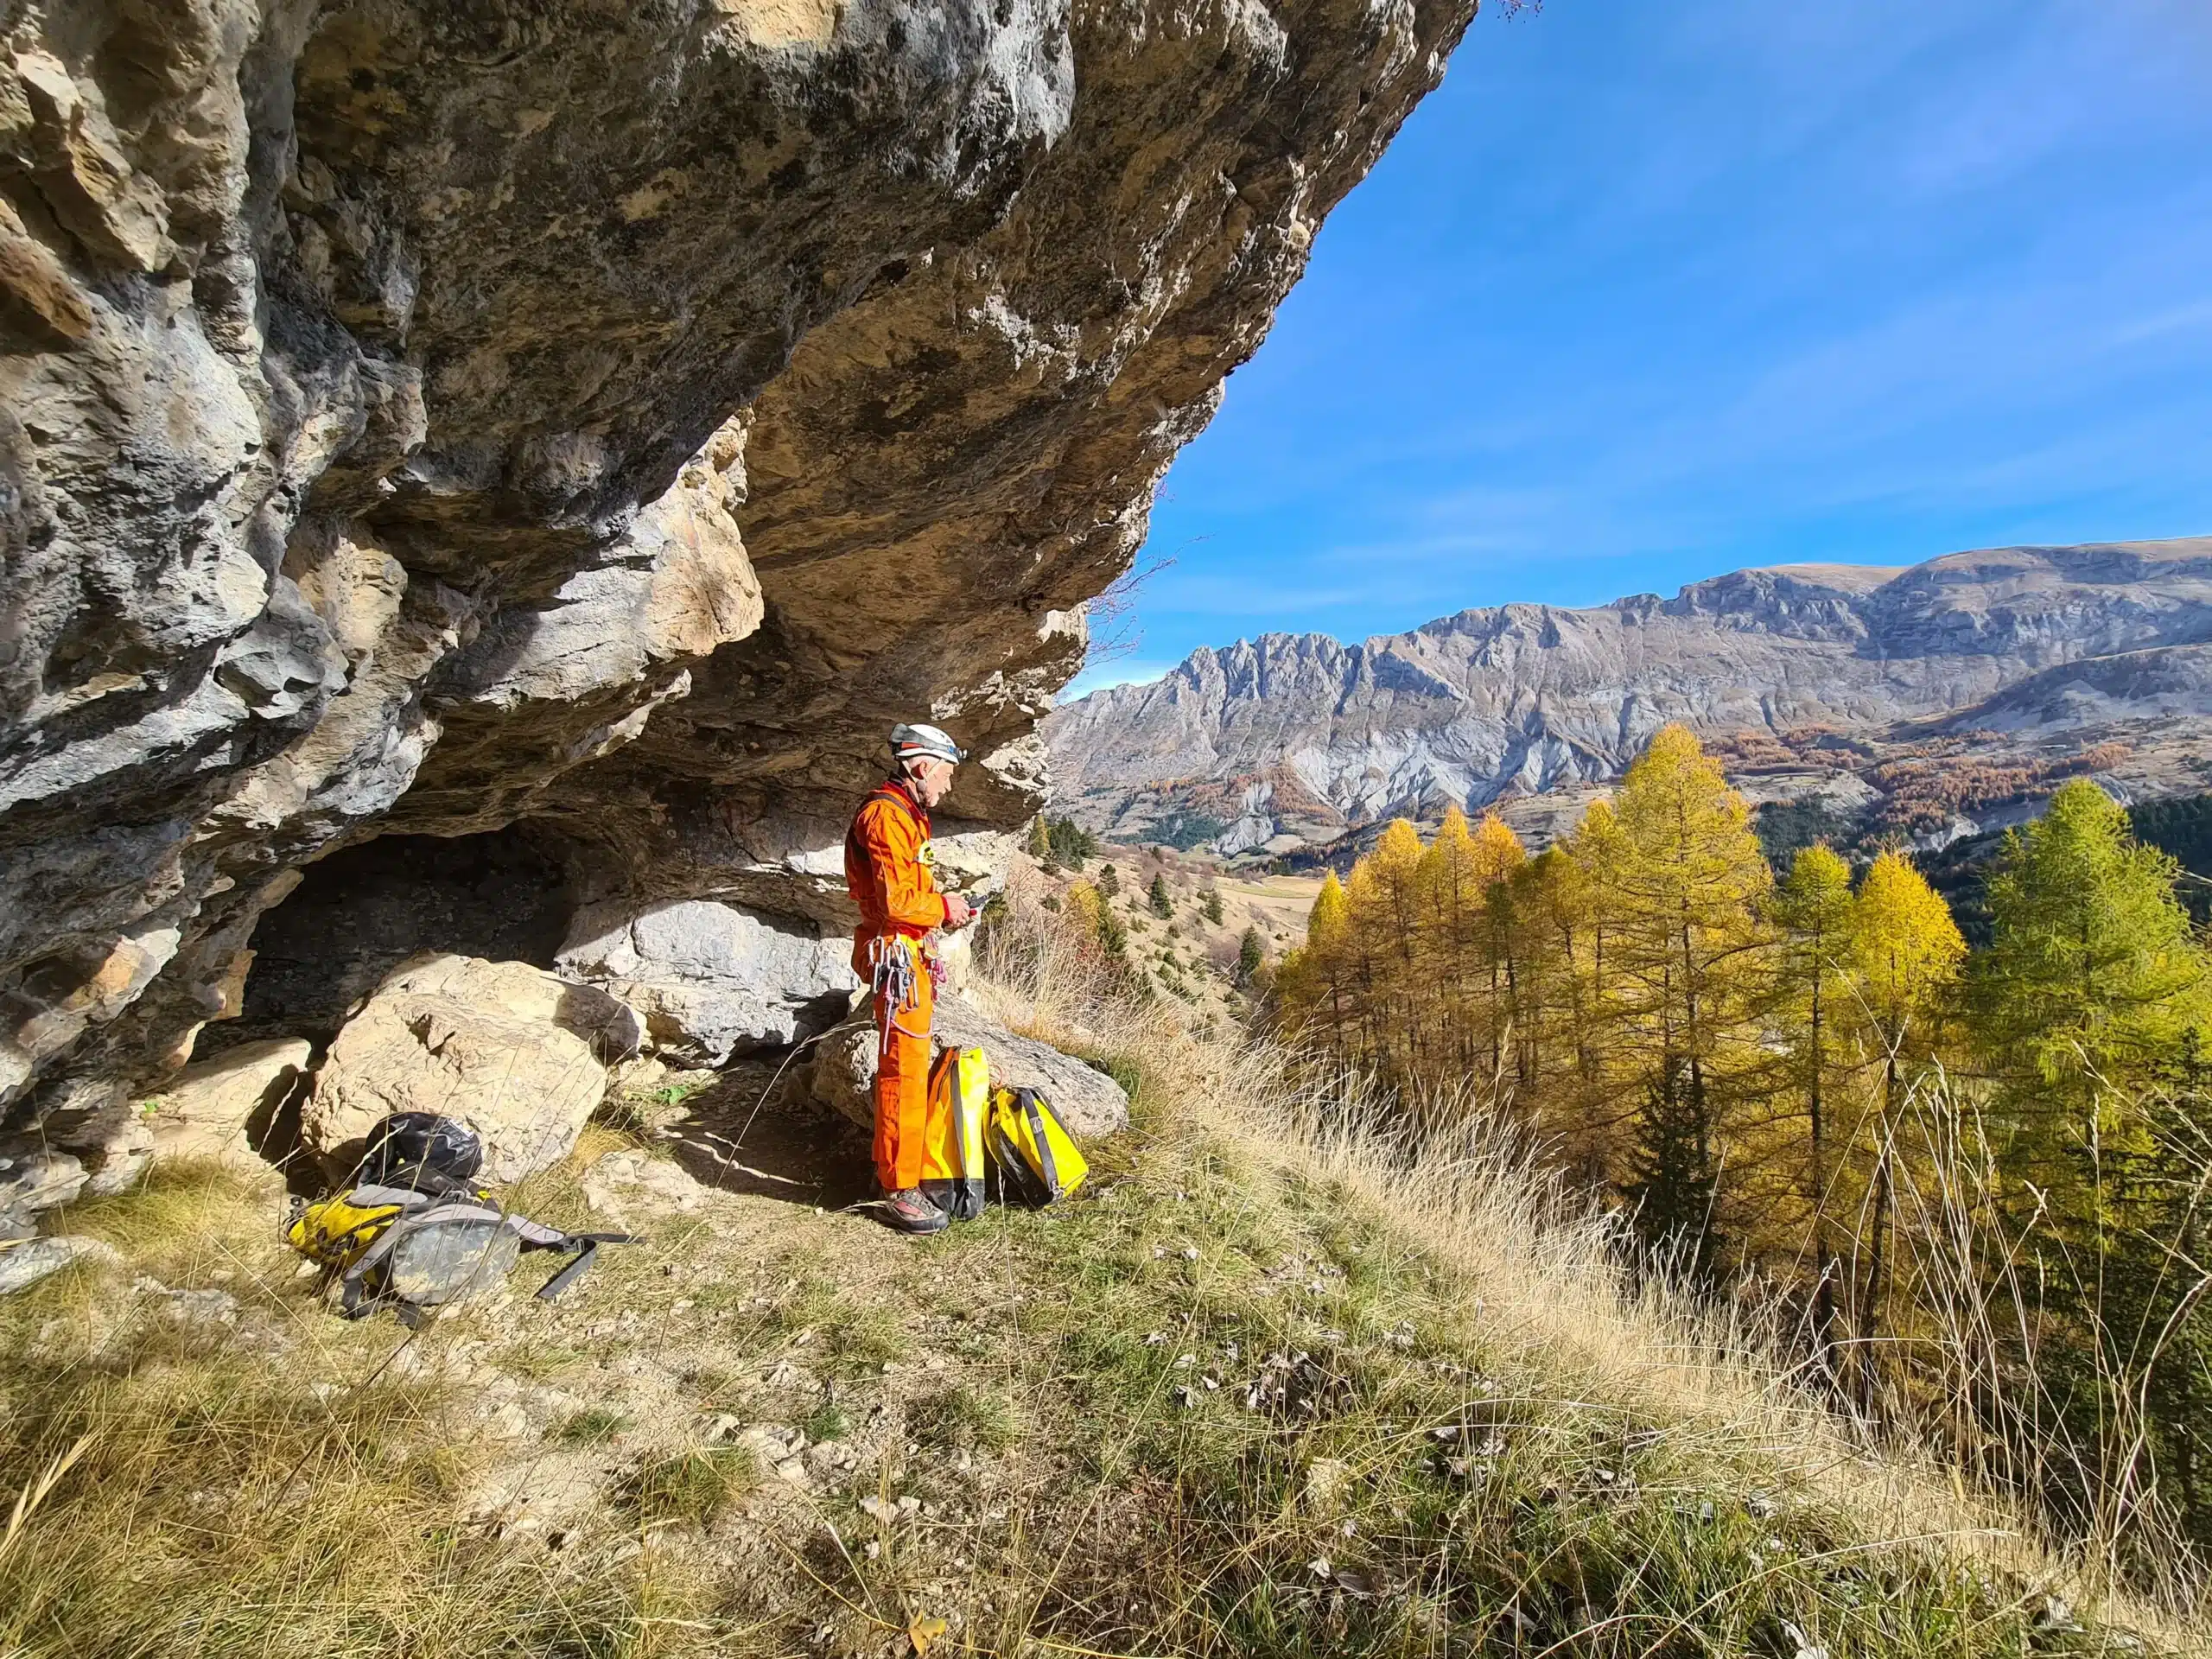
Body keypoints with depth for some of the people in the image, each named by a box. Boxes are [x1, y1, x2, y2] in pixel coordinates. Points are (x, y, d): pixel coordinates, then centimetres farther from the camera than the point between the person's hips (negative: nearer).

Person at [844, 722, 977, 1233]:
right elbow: (895, 900, -24)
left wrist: (943, 906, 7)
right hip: (897, 955, -11)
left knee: (900, 1069, 18)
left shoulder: (905, 815, 18)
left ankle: (889, 1167, 31)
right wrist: (942, 906, -9)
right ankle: (900, 1190, 2)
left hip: (910, 954, 11)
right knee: (905, 1072, -6)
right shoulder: (887, 816, -16)